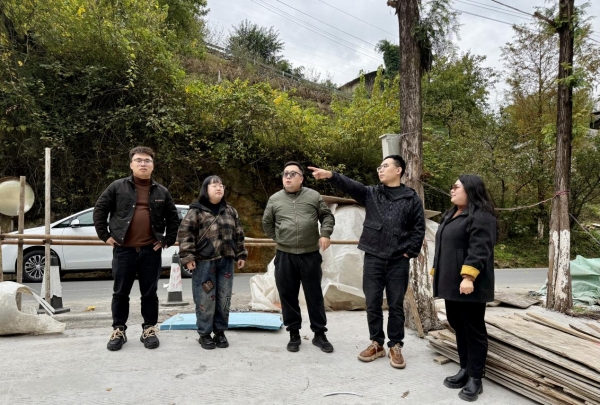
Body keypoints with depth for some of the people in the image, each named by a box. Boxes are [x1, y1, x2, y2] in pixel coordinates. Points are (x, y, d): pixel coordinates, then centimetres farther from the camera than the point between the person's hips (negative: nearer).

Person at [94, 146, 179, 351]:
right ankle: (118, 330, 21)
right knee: (120, 293, 8)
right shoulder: (117, 187, 2)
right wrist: (105, 235, 0)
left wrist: (168, 240, 6)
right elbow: (99, 209, 5)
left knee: (149, 293, 8)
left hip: (151, 251, 1)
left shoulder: (161, 192, 8)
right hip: (123, 250, -1)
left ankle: (149, 329, 20)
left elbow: (173, 218, 14)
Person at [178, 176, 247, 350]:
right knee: (205, 299, 0)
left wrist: (241, 254, 13)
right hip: (204, 262, -4)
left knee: (224, 299, 9)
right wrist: (187, 256, -13)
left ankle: (220, 332, 23)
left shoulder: (230, 211, 12)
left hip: (226, 261, 5)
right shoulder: (196, 211, -3)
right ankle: (204, 334, 15)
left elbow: (238, 234, 16)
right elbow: (184, 233, -8)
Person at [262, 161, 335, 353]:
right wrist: (279, 239, 11)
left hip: (310, 255, -1)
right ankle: (294, 334, 23)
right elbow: (267, 223, 15)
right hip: (285, 256, 1)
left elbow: (327, 216, 9)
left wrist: (325, 234, -6)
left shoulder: (313, 196, 2)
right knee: (288, 296, 8)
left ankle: (319, 334, 20)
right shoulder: (274, 199, 4)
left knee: (314, 295, 7)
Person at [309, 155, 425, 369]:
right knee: (373, 304, 8)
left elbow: (419, 228, 1)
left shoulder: (411, 198, 1)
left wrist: (409, 252, -5)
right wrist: (330, 175, -26)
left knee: (396, 305, 7)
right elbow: (350, 185, -10)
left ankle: (395, 346, 22)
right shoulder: (370, 193, 6)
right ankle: (376, 343, 24)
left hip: (398, 261, -2)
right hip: (373, 258, 2)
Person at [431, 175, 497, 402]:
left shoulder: (481, 216, -13)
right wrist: (437, 273, 20)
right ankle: (465, 370, 27)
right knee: (458, 327, 15)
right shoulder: (452, 215, 18)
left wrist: (468, 276, -28)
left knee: (474, 330, 0)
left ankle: (475, 379, 10)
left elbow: (479, 249, -22)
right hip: (452, 283, 9)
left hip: (468, 284, -9)